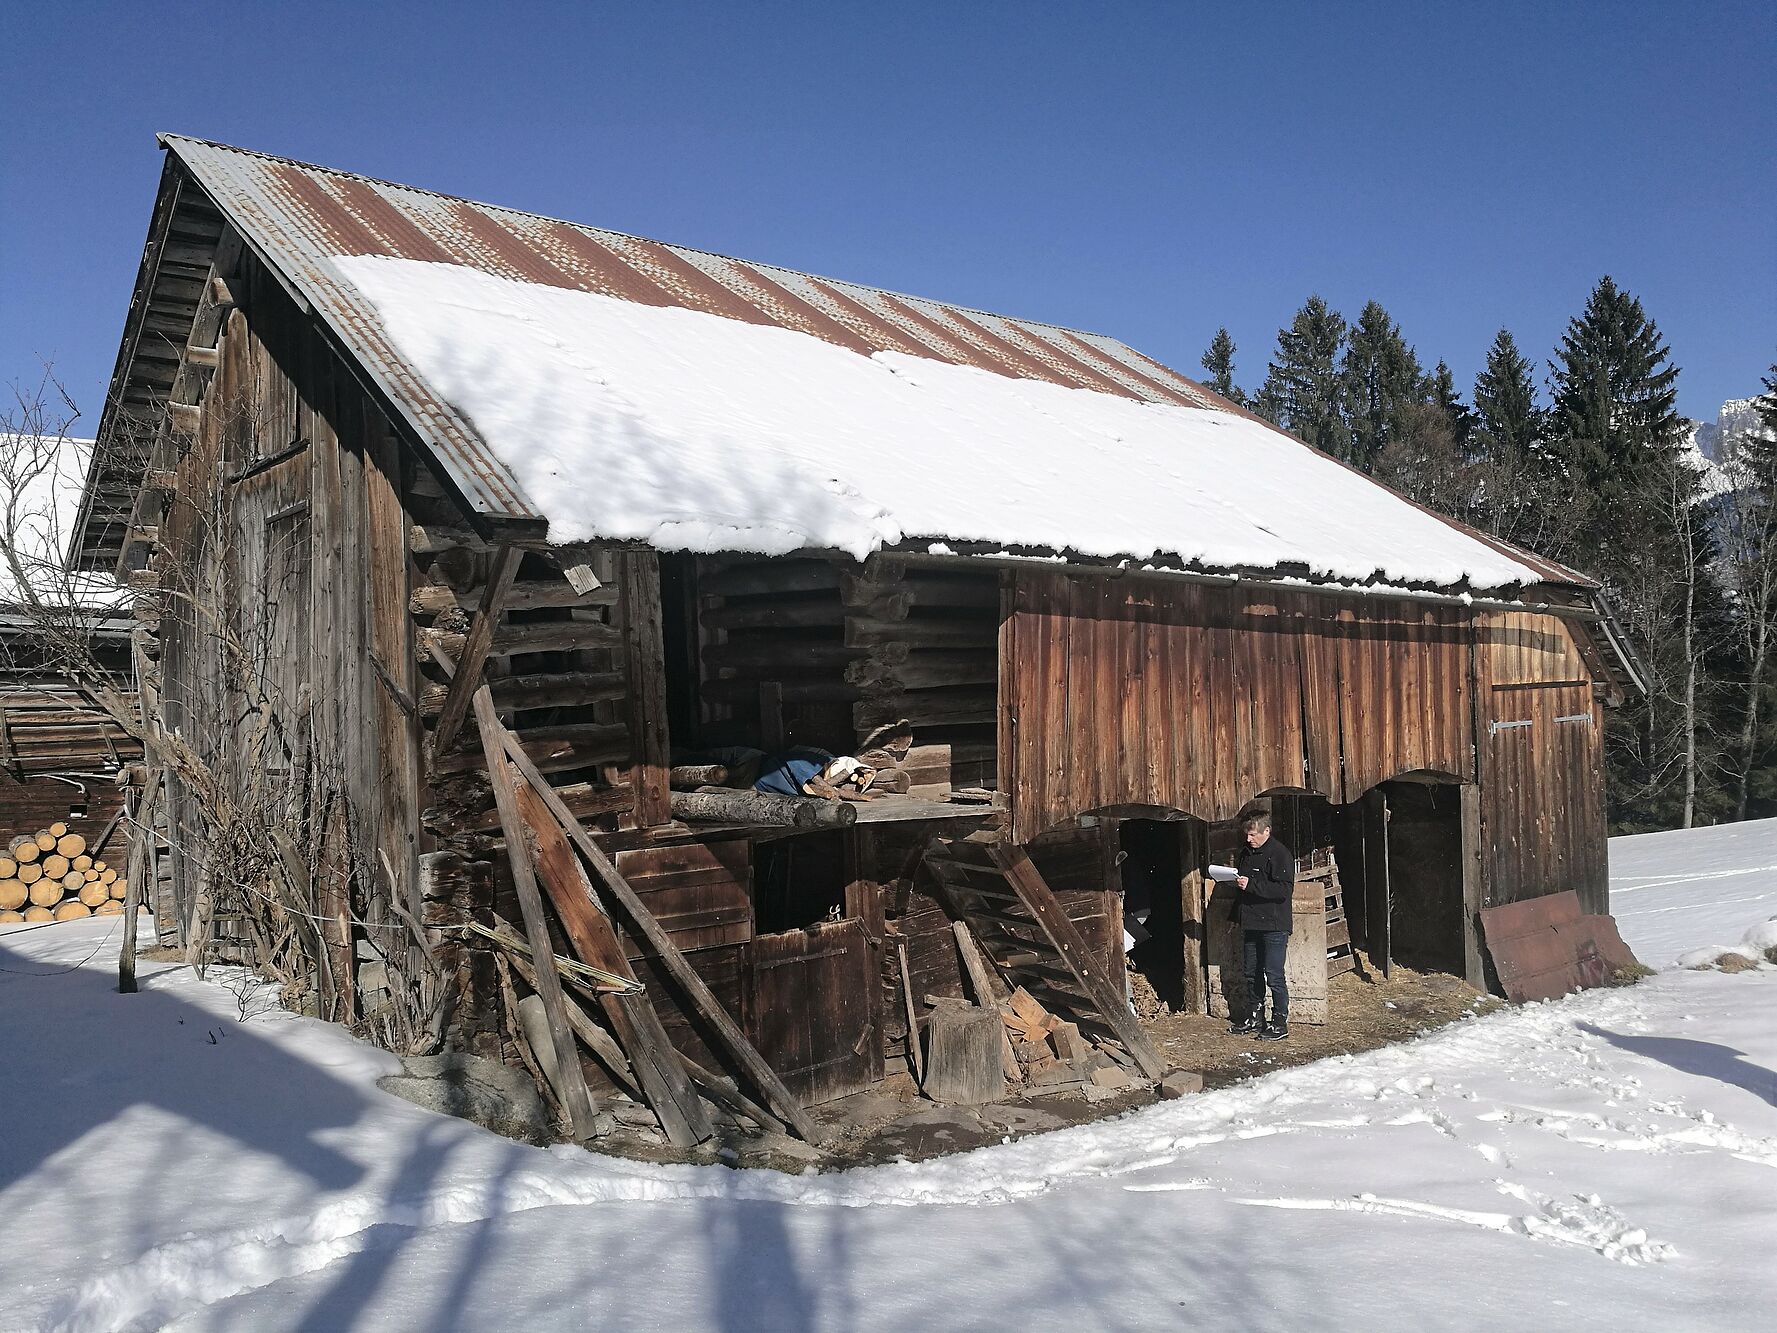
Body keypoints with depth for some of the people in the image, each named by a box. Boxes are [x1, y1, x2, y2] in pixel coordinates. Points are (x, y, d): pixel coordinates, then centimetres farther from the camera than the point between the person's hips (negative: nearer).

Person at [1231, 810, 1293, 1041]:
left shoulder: (1279, 853, -12)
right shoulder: (1246, 854, 13)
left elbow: (1285, 889, -21)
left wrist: (1251, 884, -23)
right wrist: (1234, 880, 5)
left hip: (1274, 926, -8)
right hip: (1250, 924, 8)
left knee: (1274, 976, -5)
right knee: (1252, 974, 14)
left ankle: (1280, 1023, 4)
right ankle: (1255, 1017, 25)